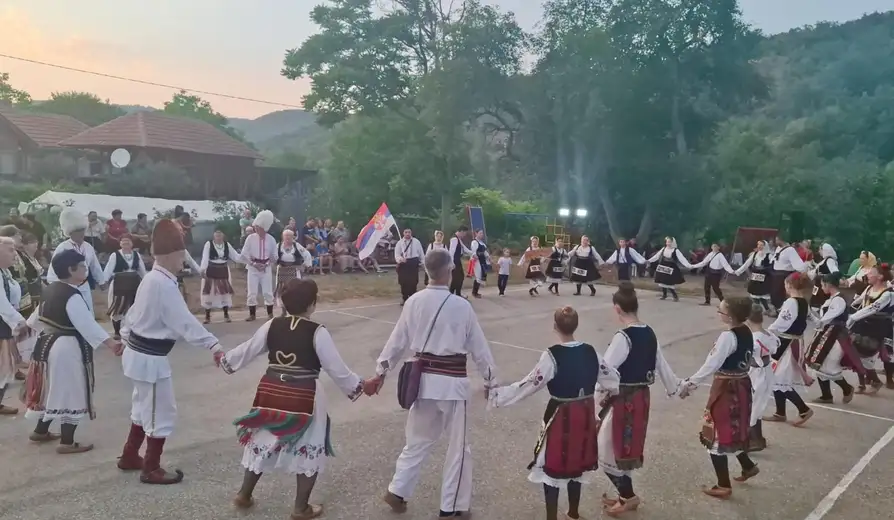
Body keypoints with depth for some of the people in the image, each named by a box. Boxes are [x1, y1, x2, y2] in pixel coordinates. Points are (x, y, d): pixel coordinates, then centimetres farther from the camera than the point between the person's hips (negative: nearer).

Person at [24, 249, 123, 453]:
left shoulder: (51, 289, 7)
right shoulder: (72, 296, -22)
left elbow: (40, 316, 22)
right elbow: (87, 324, -31)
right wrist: (110, 342, -38)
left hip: (49, 343, 10)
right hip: (68, 348, -10)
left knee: (54, 390, 24)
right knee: (71, 394, 0)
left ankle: (40, 431, 38)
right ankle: (67, 442, 8)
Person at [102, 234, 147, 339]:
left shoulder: (137, 255, 5)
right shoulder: (115, 255, -7)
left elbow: (143, 271, 12)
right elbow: (108, 271, -10)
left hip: (134, 286, 4)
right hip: (118, 286, -4)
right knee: (117, 309, 3)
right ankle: (117, 332, 16)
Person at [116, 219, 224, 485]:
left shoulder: (151, 278, 7)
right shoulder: (164, 285, -25)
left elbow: (135, 311, 19)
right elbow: (185, 321, -29)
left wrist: (125, 338, 31)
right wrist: (214, 345, -31)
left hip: (139, 352, 10)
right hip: (151, 358, -10)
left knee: (144, 408, 26)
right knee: (161, 414, 4)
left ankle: (129, 456, 40)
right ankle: (151, 469, 18)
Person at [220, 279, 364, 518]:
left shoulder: (272, 326, 0)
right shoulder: (317, 332, -14)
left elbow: (247, 350, 12)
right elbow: (336, 368, -10)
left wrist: (225, 360, 31)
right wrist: (359, 386, 4)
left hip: (271, 392, 5)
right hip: (304, 398, -5)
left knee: (264, 442, 23)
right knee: (309, 450, 13)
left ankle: (244, 495, 38)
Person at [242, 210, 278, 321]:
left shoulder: (271, 239, -5)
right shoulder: (250, 238, -7)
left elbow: (274, 255, 5)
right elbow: (244, 255, -5)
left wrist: (266, 264, -9)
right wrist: (254, 264, -14)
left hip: (266, 268, 0)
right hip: (253, 268, 0)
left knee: (268, 292, 4)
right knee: (252, 292, 1)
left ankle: (270, 314, 16)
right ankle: (252, 314, 13)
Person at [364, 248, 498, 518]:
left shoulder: (414, 302, -2)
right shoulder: (461, 306, -12)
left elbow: (398, 340, 5)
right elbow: (479, 347, -3)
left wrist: (380, 372, 15)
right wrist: (490, 380, 9)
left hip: (424, 379, 5)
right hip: (452, 382, -4)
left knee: (418, 439, 23)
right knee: (458, 446, 11)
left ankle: (397, 491, 28)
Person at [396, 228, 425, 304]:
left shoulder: (416, 242, 1)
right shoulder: (400, 243, 0)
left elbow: (421, 253, 6)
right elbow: (397, 254, -4)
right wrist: (400, 258, -26)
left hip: (413, 263, 0)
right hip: (403, 264, 0)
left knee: (413, 282, 3)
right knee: (404, 282, 5)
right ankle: (404, 299, 20)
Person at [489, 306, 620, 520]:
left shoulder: (552, 355, -20)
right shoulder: (590, 352, -3)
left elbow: (529, 385, -18)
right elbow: (612, 379, 10)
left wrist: (496, 395, -11)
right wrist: (610, 393, 33)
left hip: (560, 417, -6)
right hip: (585, 415, 6)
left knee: (551, 466, 9)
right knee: (575, 464, 23)